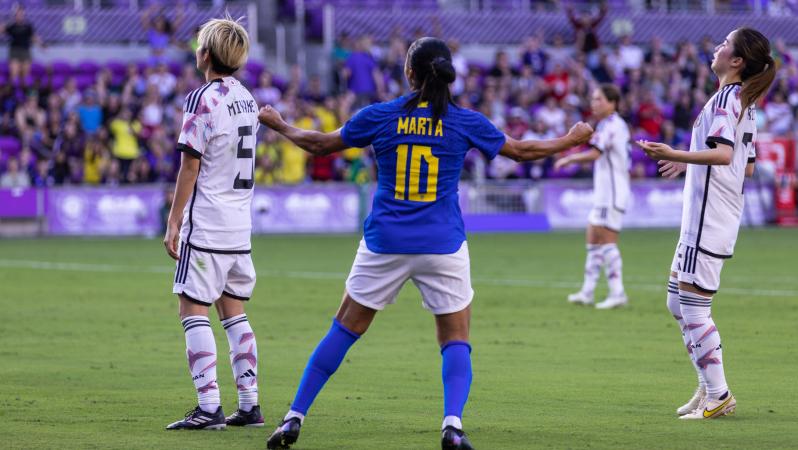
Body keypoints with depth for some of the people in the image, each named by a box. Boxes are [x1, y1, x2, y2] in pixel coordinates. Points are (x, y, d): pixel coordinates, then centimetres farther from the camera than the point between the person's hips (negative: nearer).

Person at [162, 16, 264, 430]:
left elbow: (191, 165, -13)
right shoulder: (246, 99, 12)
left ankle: (209, 408, -11)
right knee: (233, 311, 12)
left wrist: (174, 221, -9)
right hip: (239, 225, 8)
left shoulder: (203, 99, -12)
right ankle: (249, 405, 10)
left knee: (193, 311, -5)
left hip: (206, 223, -8)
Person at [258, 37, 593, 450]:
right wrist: (572, 139, 29)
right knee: (456, 341, 8)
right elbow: (521, 151, 11)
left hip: (385, 244, 1)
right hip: (443, 246, -1)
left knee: (344, 331, 11)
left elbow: (320, 144, 9)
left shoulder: (380, 116, -2)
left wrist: (279, 125, 27)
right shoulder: (465, 122, -2)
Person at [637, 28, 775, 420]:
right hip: (713, 217, 10)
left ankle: (718, 395, -4)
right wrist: (690, 162, 31)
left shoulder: (725, 98, -14)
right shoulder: (745, 104, 15)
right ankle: (709, 387, 20)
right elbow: (746, 166, 23)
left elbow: (723, 154, -28)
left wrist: (676, 155, -36)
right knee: (677, 301, 17)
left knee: (694, 306, -7)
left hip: (709, 220, -10)